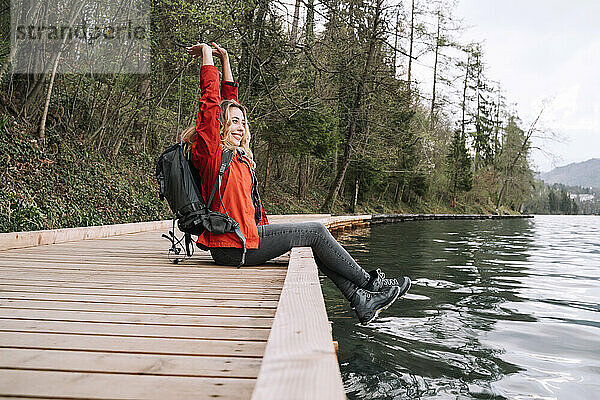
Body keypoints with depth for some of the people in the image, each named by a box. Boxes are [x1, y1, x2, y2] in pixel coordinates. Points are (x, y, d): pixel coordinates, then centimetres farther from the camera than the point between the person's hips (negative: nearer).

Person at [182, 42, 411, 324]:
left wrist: (225, 59, 22)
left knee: (315, 238, 8)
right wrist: (207, 55, -8)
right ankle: (370, 283, 10)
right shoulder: (210, 151, -9)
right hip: (234, 247, -10)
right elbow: (211, 102, -16)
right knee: (316, 232, -5)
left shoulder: (236, 153, 15)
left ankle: (361, 301, 9)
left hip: (247, 235, 10)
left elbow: (229, 101, 21)